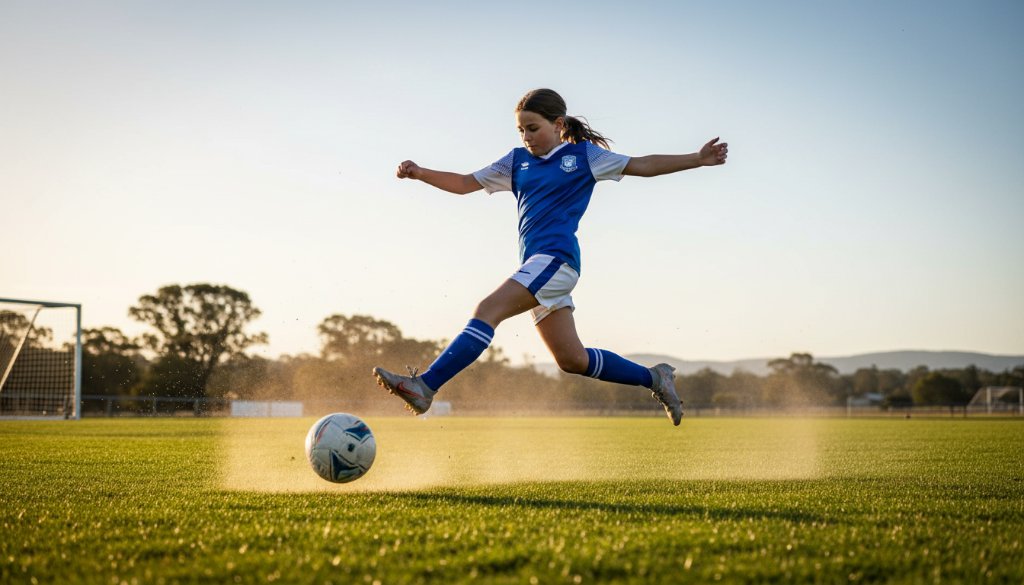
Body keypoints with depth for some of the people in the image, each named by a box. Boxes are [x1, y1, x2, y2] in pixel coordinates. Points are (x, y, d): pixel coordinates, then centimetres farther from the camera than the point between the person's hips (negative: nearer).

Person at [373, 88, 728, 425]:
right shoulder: (517, 161, 20)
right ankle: (653, 378, 23)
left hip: (556, 258, -7)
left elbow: (642, 166, 10)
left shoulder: (584, 155, 7)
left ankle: (426, 386, -31)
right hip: (537, 265, 7)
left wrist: (698, 159, 4)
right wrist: (420, 173, 6)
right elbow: (465, 184, 20)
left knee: (489, 310, -24)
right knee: (572, 360, 7)